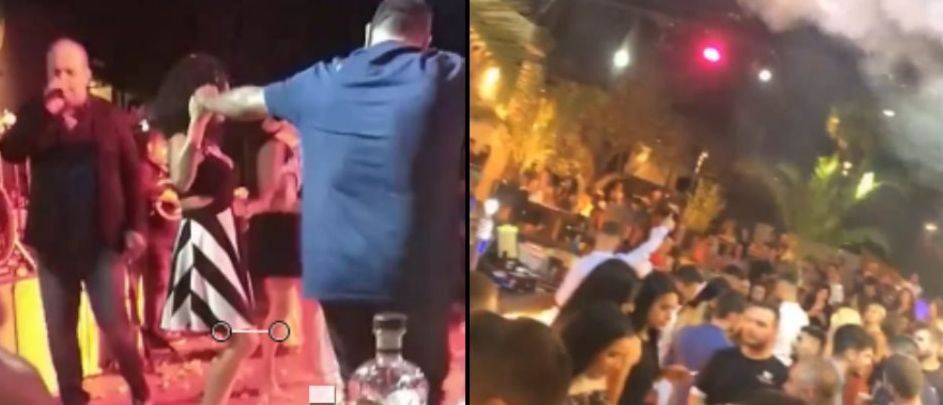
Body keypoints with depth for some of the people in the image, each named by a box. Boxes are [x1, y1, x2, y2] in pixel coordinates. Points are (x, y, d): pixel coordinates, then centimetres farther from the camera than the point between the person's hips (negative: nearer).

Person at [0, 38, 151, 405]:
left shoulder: (109, 116, 2)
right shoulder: (35, 115, 7)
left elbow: (132, 174, 1)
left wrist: (135, 225, -7)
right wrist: (46, 112, -19)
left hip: (101, 237, -3)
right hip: (53, 239, 3)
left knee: (114, 324, -3)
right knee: (59, 329, 6)